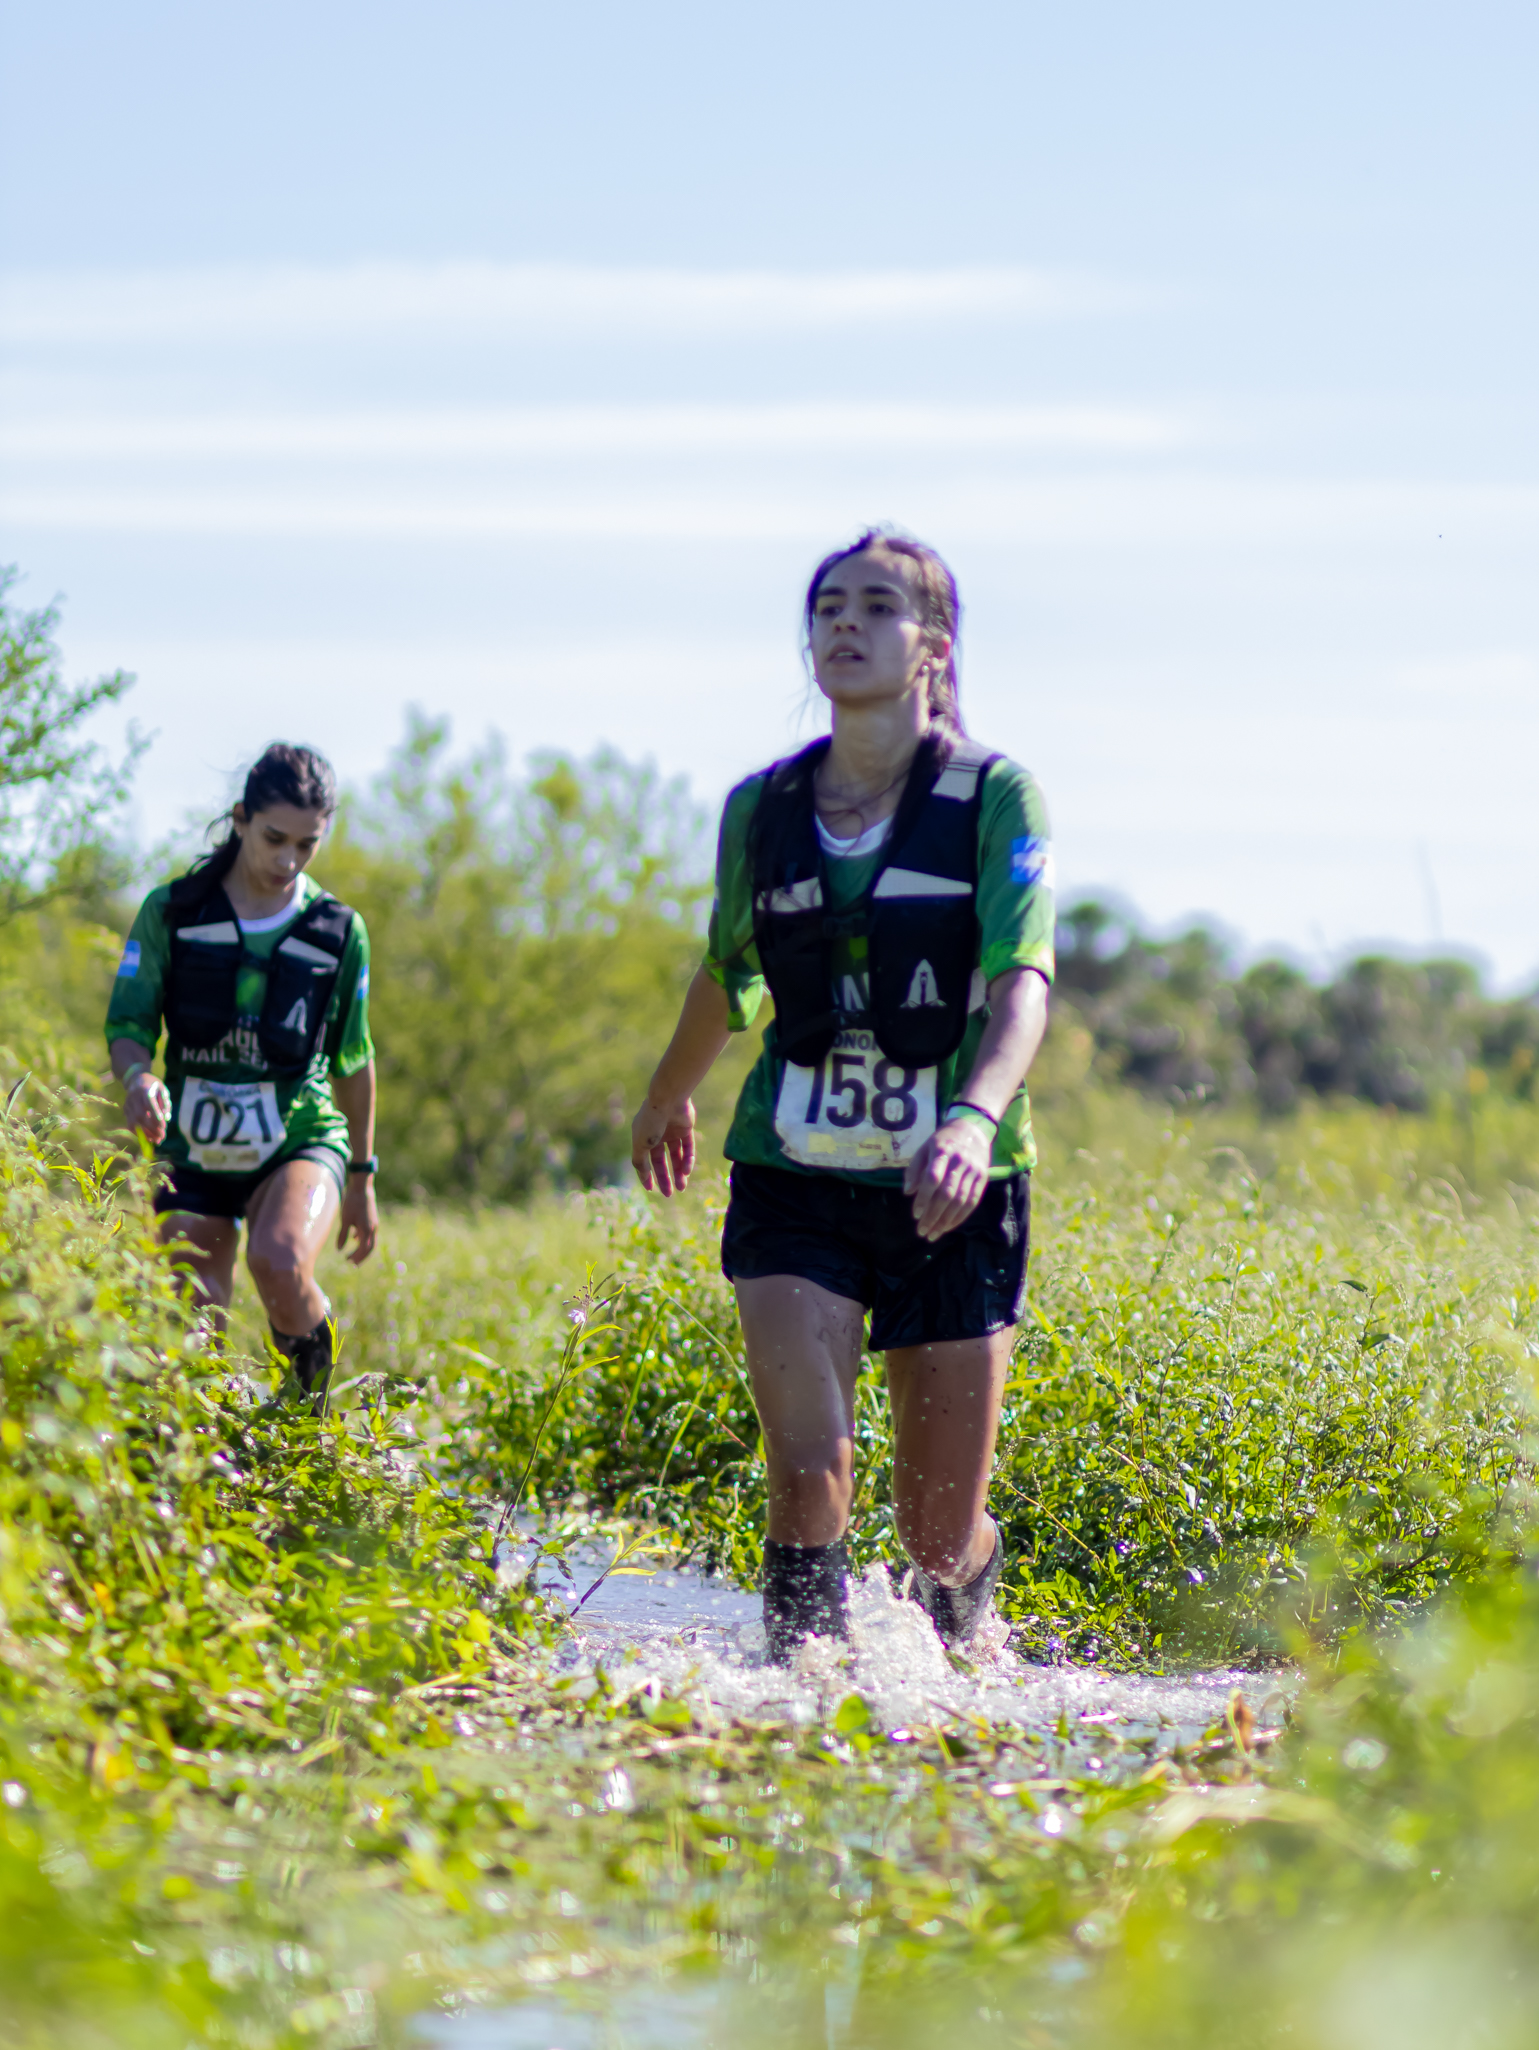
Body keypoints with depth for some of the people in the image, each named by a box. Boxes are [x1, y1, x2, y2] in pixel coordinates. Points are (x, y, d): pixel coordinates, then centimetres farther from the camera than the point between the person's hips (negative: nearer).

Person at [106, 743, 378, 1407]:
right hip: (197, 1151, 1)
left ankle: (313, 1383, -2)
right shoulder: (171, 911, -2)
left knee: (279, 1263, -32)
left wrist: (362, 1178, 16)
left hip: (302, 1140, -1)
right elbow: (127, 1023, -4)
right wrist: (139, 1077, -28)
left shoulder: (339, 931, 1)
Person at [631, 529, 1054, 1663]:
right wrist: (668, 1098, 37)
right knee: (808, 1468, -20)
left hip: (951, 1190, -2)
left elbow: (1023, 979, -20)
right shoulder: (761, 808, 3)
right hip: (794, 1177, 2)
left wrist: (975, 1117, -39)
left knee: (941, 1533, 5)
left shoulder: (996, 796, -7)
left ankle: (954, 1655, 39)